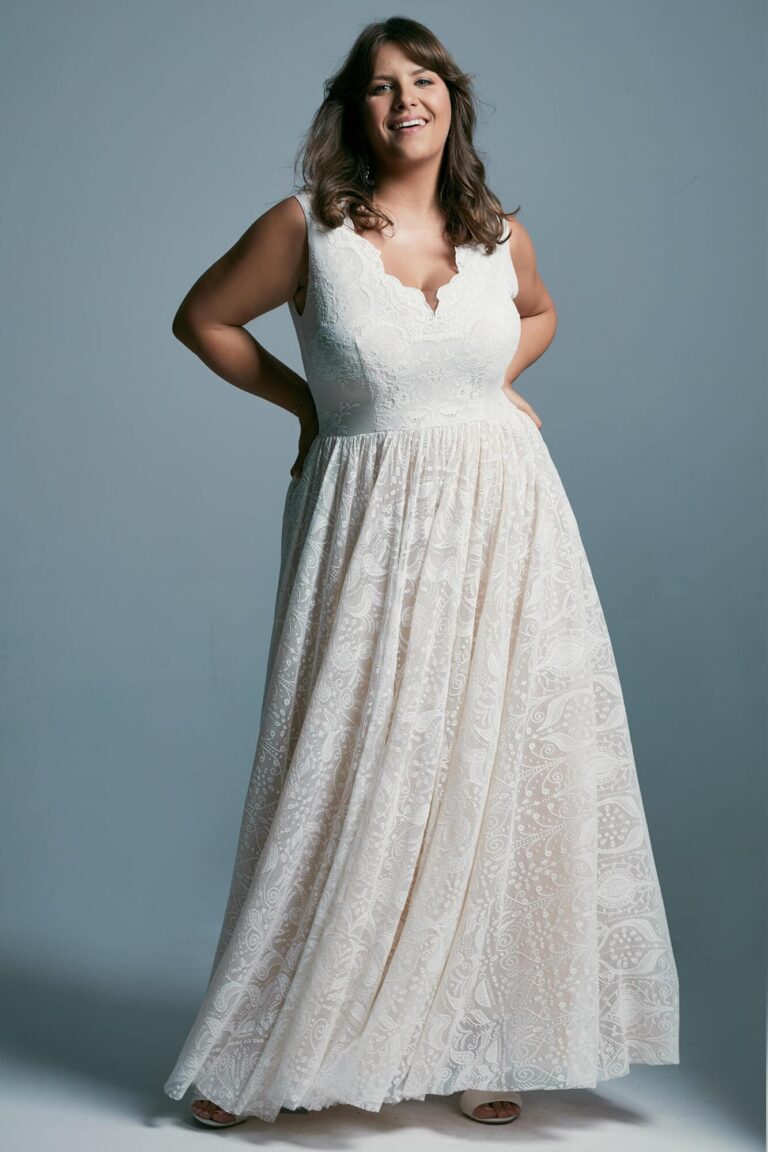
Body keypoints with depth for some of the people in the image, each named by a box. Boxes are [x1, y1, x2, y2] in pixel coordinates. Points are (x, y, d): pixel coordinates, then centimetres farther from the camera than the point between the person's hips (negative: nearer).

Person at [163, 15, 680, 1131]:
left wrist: (490, 387, 10)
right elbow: (203, 318, 8)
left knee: (494, 773, 5)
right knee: (352, 778, 1)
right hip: (373, 528, -3)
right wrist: (304, 401, 5)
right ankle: (266, 1051, 19)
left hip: (502, 524, 3)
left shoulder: (500, 233, 7)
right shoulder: (307, 226, -3)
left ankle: (480, 1039, 21)